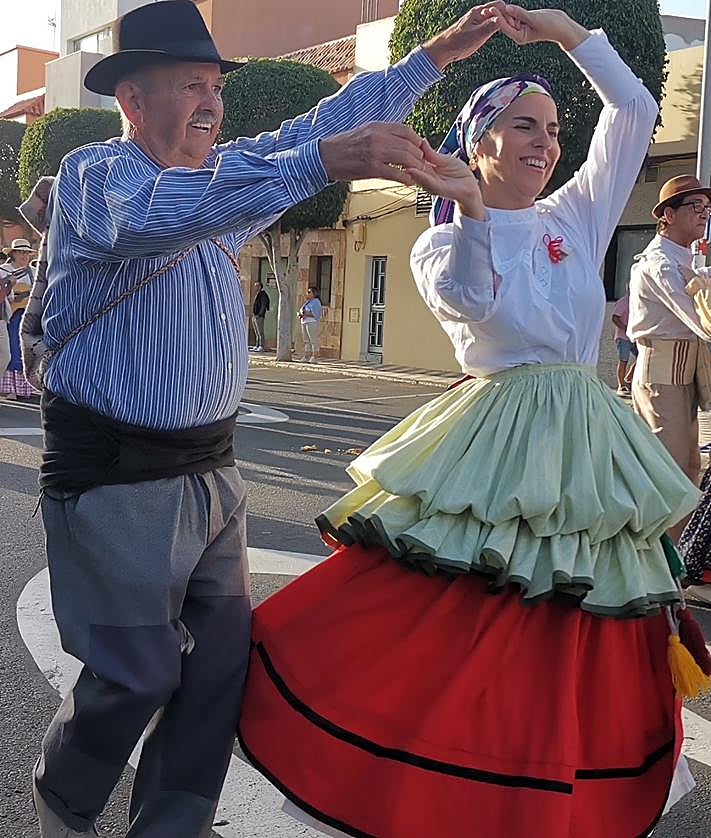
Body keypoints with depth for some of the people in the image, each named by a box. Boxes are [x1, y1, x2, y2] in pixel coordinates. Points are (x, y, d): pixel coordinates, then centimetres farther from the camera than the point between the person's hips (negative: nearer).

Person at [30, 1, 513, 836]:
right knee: (139, 675, 1)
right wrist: (322, 162, -46)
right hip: (114, 477, -7)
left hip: (209, 469, 8)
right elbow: (155, 216, -35)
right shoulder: (91, 175, -12)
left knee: (223, 659, 8)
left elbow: (321, 122, 17)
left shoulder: (225, 172, 10)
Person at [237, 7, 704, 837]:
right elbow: (468, 305, -16)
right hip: (493, 442, -3)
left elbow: (636, 111, 10)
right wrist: (469, 209, -25)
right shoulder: (440, 244, 5)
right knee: (450, 640, -7)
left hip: (584, 442, 4)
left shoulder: (578, 217, 12)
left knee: (580, 649, 10)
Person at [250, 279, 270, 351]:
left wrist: (259, 315, -19)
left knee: (260, 332, -9)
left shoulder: (263, 295, -9)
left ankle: (261, 347, -10)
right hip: (254, 317, 10)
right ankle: (257, 346, 13)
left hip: (259, 317, -10)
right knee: (257, 333, 10)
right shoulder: (257, 295, 19)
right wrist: (253, 314, 15)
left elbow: (263, 306, -16)